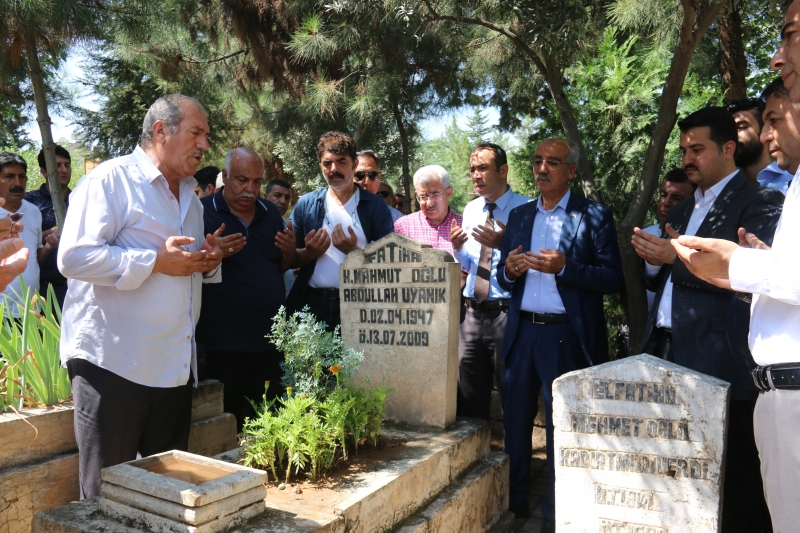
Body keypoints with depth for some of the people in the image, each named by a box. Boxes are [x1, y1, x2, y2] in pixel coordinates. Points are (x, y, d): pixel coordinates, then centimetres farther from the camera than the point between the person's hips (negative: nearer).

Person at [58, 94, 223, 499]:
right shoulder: (110, 180, -6)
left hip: (175, 367, 8)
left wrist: (208, 263, 6)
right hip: (113, 363, -7)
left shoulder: (190, 196, 19)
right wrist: (157, 261, -18)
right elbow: (74, 257, -18)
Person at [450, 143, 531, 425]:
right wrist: (457, 249, -3)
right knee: (468, 395, 15)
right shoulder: (470, 210, 13)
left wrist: (503, 244, -26)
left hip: (506, 314, -6)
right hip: (471, 312, 6)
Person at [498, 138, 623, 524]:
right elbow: (504, 278, 13)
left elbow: (614, 279, -9)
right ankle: (512, 502, 30)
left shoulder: (595, 216, -3)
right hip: (521, 333, 4)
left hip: (566, 337, -4)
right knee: (515, 420, 12)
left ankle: (557, 511, 27)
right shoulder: (519, 216, 11)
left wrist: (564, 267, -22)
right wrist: (509, 270, -10)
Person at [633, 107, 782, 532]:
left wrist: (678, 257, -19)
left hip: (718, 362, -7)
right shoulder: (682, 211, 20)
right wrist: (654, 262, -1)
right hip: (666, 352, 7)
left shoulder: (758, 203, -5)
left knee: (731, 478, 3)